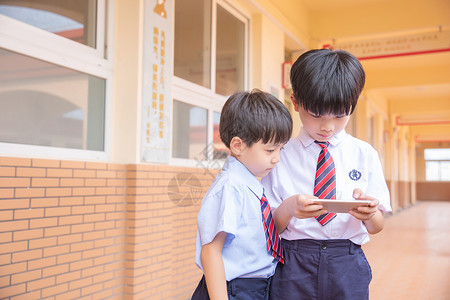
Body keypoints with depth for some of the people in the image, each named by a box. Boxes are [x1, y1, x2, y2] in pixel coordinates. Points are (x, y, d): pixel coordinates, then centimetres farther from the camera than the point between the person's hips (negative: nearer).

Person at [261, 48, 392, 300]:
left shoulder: (364, 154, 3)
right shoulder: (281, 154, -2)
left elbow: (378, 226, 7)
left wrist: (369, 213, -17)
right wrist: (289, 207, -23)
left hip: (348, 265, 2)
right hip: (293, 265, -1)